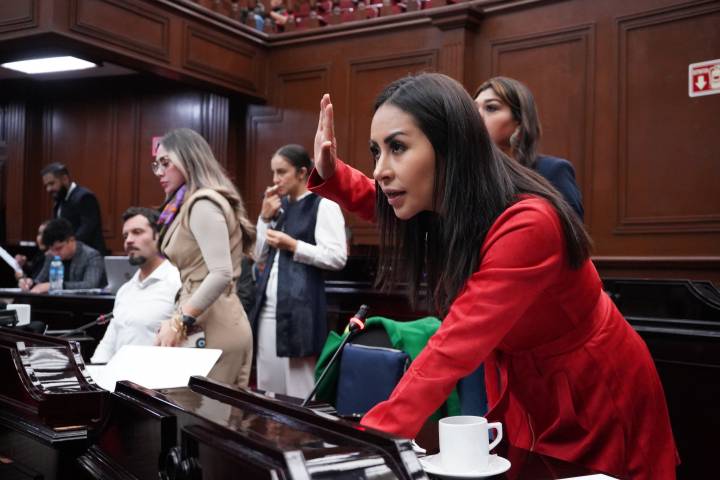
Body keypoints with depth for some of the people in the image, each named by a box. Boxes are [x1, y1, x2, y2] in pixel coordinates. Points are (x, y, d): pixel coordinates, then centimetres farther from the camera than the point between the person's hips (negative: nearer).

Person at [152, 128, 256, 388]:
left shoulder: (203, 204, -11)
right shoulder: (193, 204, 19)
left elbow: (222, 274, -22)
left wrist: (179, 322, -19)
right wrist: (179, 320, 15)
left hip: (211, 330, -10)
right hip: (209, 325, 10)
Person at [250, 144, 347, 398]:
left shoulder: (323, 206, -6)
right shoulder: (280, 206, 16)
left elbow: (338, 257, -14)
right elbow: (260, 256, 18)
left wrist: (293, 246, -16)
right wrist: (265, 218, 6)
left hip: (299, 310, -8)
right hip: (269, 308, 8)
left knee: (299, 391, -3)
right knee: (269, 388, 11)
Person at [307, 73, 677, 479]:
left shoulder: (527, 227, -34)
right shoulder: (443, 206, -12)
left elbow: (451, 354, -40)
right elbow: (392, 209, 10)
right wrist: (330, 174, -9)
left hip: (597, 400, -6)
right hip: (521, 391, 6)